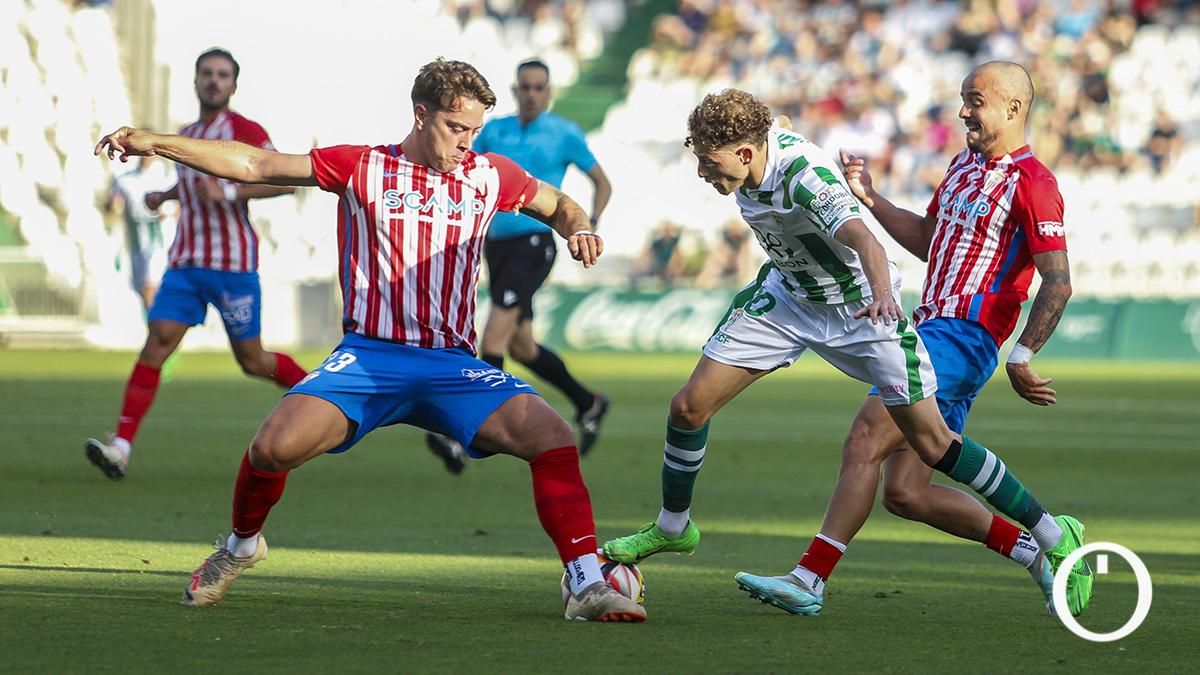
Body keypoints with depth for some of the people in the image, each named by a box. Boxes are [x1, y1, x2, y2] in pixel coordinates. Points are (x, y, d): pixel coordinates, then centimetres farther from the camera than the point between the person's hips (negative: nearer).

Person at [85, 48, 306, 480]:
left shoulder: (244, 131, -6)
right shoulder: (186, 136, 16)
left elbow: (286, 179, -16)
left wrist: (228, 191, -25)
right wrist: (165, 196, 18)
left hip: (233, 264, -5)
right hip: (186, 262, 5)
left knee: (252, 361, 3)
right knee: (156, 343, -11)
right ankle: (121, 445, -19)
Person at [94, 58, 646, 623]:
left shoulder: (489, 176, 11)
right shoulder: (362, 168, 6)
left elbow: (559, 205, 29)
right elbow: (253, 165, 7)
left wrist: (578, 227, 5)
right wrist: (154, 143, 2)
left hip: (453, 365, 1)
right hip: (369, 357, -1)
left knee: (551, 434, -24)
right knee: (276, 445, -24)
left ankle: (586, 587, -18)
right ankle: (241, 546, 9)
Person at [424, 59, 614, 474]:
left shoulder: (564, 135, -1)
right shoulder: (495, 130, 10)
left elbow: (602, 183, 7)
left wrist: (590, 226, -7)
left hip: (534, 244, -6)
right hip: (498, 245, 6)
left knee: (495, 332, -20)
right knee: (520, 347, 12)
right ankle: (588, 404, 33)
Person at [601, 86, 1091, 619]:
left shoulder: (804, 175, -35)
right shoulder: (755, 140, -14)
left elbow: (861, 236, -51)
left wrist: (882, 291, -73)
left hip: (860, 306, -7)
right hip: (789, 295, 7)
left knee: (933, 444, -6)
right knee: (689, 406, -1)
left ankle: (1056, 539, 6)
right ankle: (672, 528, 24)